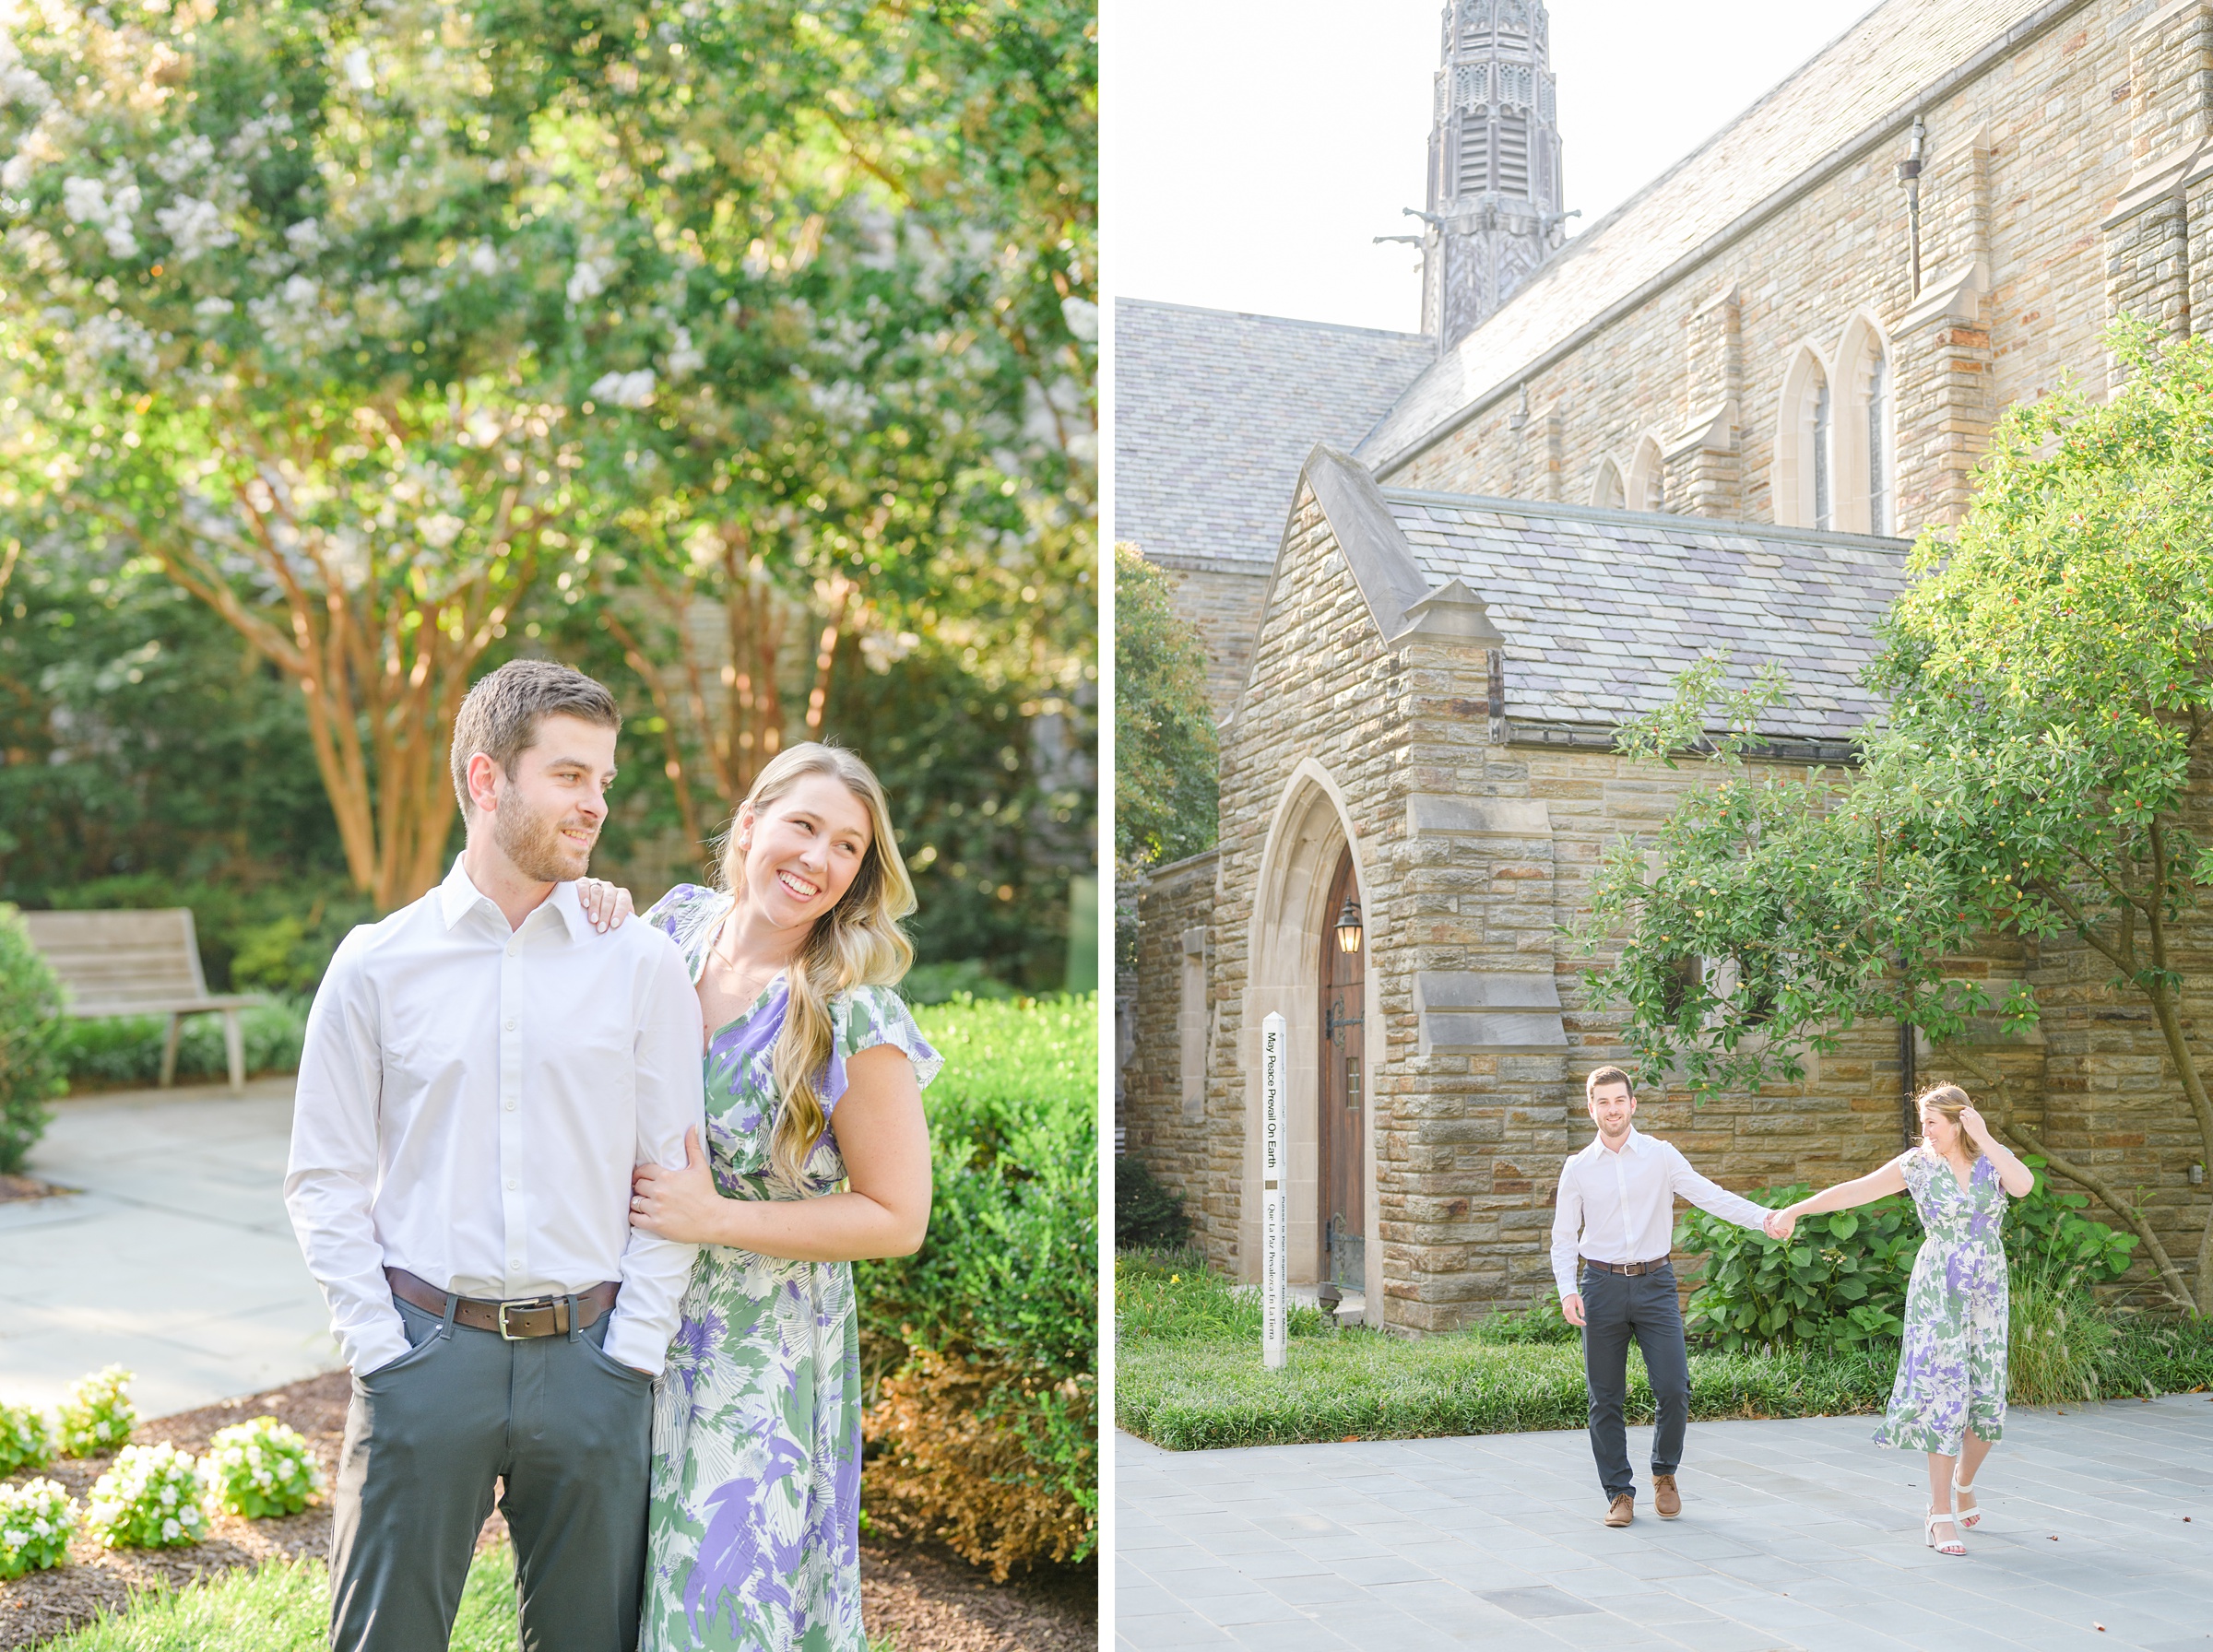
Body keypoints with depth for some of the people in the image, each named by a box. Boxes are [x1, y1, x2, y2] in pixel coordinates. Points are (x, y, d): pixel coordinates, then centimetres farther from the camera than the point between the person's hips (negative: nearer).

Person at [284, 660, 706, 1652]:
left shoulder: (644, 967, 1)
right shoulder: (378, 964, 1)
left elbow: (674, 1178, 3)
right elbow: (325, 1180, 4)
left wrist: (630, 1350, -4)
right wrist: (378, 1344, -3)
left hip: (590, 1357, 1)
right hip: (425, 1354, 0)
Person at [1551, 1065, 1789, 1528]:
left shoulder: (1660, 1156, 2)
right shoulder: (1578, 1169, 5)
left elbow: (1709, 1195, -8)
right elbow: (1563, 1237, 8)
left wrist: (1764, 1218, -23)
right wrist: (1568, 1290, -7)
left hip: (1654, 1282, -1)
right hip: (1602, 1285, 1)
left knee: (1674, 1390, -5)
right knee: (1605, 1399, 3)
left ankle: (1664, 1473, 21)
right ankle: (1619, 1492, 18)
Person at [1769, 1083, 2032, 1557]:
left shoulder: (1994, 1159, 1)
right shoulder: (1918, 1163, -2)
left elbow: (2024, 1185, -22)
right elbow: (1855, 1190, -2)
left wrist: (1985, 1138, -22)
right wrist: (1796, 1210, -5)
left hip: (1987, 1291, 2)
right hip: (1937, 1291, -2)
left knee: (1988, 1400, 3)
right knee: (1943, 1392, -8)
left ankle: (1964, 1482, 32)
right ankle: (1940, 1514, -3)